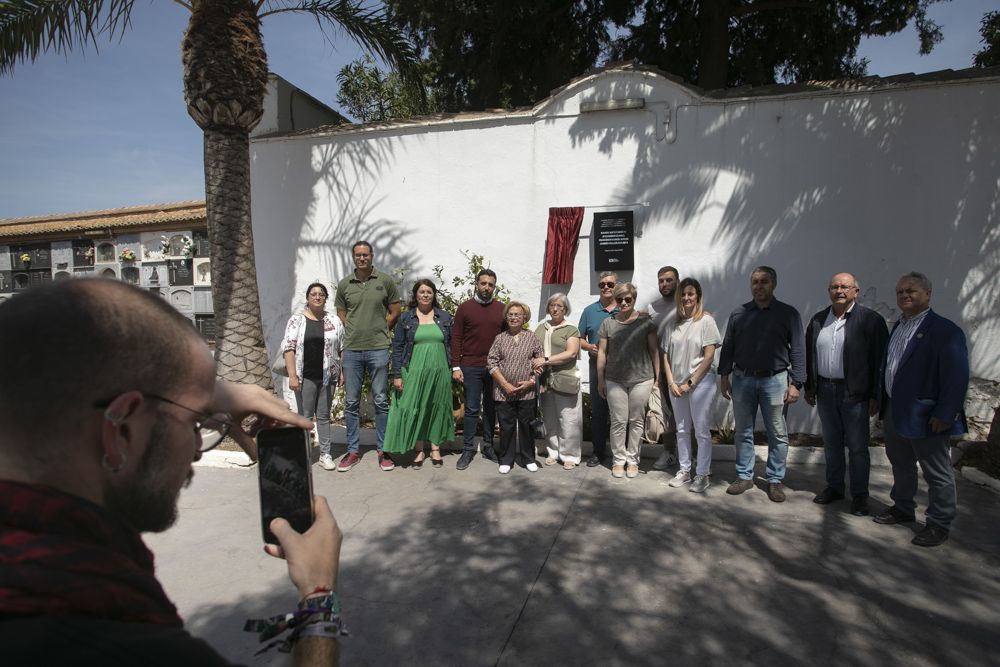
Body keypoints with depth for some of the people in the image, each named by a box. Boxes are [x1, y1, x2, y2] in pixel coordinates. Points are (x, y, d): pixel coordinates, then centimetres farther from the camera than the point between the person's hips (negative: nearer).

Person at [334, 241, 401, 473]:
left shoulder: (385, 281, 1)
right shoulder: (344, 284, 6)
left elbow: (395, 312, 7)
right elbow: (341, 314, 16)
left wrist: (379, 330, 5)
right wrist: (355, 330, 5)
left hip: (378, 349, -2)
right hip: (351, 350, 2)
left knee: (381, 401, 4)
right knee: (351, 403, 8)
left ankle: (383, 451, 15)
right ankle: (353, 451, 19)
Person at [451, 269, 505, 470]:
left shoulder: (502, 309, 6)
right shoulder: (464, 308, 1)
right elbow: (456, 338, 0)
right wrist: (456, 367, -5)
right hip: (471, 367, -2)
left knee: (491, 408, 10)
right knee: (472, 409, 2)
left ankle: (488, 446, 22)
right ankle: (468, 449, 11)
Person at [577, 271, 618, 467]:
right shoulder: (589, 311, 8)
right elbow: (580, 340, 11)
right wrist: (590, 347, -9)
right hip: (597, 366, 1)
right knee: (597, 410, 7)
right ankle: (598, 451, 18)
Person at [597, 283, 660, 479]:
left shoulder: (645, 322, 1)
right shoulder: (608, 323, 5)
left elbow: (654, 350, 3)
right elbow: (602, 352, 7)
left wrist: (657, 377, -1)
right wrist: (600, 380, 6)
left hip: (641, 379, -1)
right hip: (615, 380, 1)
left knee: (636, 421, 8)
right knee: (618, 421, 6)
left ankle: (633, 460, 21)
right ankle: (619, 460, 19)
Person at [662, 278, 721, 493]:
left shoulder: (706, 321, -6)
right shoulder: (675, 323, 7)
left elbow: (709, 356, -10)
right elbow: (667, 355, 8)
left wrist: (690, 383, -11)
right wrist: (672, 382, -2)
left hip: (700, 383, -5)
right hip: (676, 384, 5)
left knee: (701, 430, 1)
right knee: (682, 429, 12)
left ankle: (702, 475, 13)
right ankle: (684, 471, 24)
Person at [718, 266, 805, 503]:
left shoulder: (788, 314, 1)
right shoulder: (738, 314, 7)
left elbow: (797, 351, -1)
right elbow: (727, 347, 9)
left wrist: (795, 384, -7)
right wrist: (724, 376, 4)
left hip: (775, 380, -2)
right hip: (743, 379, 2)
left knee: (778, 434, 5)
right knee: (743, 432, 10)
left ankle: (775, 481, 18)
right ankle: (744, 476, 22)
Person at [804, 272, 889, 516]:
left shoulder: (871, 320, -7)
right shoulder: (818, 320, 8)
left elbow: (880, 359, -9)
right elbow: (809, 355, 12)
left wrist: (875, 395, -11)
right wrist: (809, 387, 11)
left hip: (855, 393, -4)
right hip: (825, 390, 5)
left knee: (857, 447, 4)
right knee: (831, 443, 15)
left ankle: (859, 495, 17)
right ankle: (834, 487, 28)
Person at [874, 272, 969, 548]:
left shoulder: (945, 330, -15)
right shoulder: (897, 327, 11)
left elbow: (957, 376, -19)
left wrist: (944, 414, -22)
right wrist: (880, 399, 14)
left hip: (925, 416, -8)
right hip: (894, 411, 8)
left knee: (937, 473, 8)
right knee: (900, 464, 21)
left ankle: (939, 524, 21)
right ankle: (902, 508, 37)